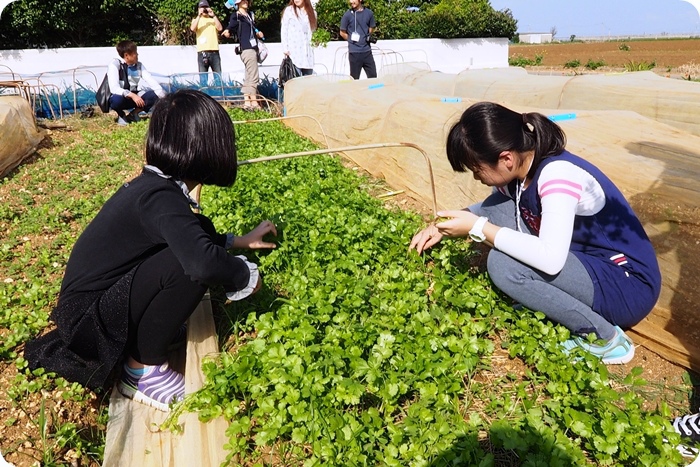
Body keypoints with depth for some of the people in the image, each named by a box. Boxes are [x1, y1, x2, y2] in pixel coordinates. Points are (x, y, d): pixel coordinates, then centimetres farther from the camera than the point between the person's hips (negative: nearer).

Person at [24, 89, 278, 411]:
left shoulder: (155, 184, 2)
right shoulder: (160, 197, -26)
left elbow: (194, 237, 21)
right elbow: (202, 262, -43)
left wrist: (241, 241, 20)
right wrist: (248, 275, -23)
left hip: (101, 295, 9)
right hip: (88, 320, -9)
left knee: (200, 233, 4)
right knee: (191, 264, -28)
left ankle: (146, 327, 10)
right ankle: (142, 370, -8)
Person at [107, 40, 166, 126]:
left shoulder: (138, 65, -2)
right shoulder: (114, 64, -18)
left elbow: (151, 80, -13)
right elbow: (114, 88, -30)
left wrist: (163, 95, -30)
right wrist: (132, 95, -44)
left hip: (134, 96, 5)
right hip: (120, 96, -5)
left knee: (154, 95, -21)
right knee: (117, 99, -41)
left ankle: (134, 113, 1)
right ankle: (121, 115, -4)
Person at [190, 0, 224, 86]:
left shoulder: (213, 20, 19)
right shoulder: (196, 20, 16)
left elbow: (220, 28, -1)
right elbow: (192, 29, -6)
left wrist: (213, 15, -6)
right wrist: (199, 15, -9)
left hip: (214, 51, 1)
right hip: (202, 52, -1)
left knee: (218, 76, -2)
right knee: (203, 77, -4)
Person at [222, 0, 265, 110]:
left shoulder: (250, 15, 19)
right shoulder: (236, 16, -4)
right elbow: (231, 26, -17)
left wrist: (258, 34, 8)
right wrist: (227, 31, -38)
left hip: (252, 48, 9)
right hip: (246, 49, -9)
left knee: (249, 77, 8)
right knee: (254, 76, -11)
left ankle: (247, 102, 10)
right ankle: (254, 102, -8)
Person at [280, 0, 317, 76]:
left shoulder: (312, 13, 16)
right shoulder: (289, 11, 4)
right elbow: (284, 31, 1)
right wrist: (285, 49, -6)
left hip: (307, 51, 4)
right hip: (294, 51, -4)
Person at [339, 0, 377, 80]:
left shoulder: (369, 13, 5)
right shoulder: (347, 15, -3)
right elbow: (342, 33, 3)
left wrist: (366, 38, 7)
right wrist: (352, 40, 3)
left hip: (367, 51, 3)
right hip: (354, 52, -3)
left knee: (373, 77, 3)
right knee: (354, 78, 2)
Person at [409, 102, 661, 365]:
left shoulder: (557, 174, -27)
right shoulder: (515, 172, -3)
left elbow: (550, 259, -38)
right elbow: (489, 209, 18)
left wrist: (478, 228, -30)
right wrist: (444, 227, 1)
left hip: (629, 286, -8)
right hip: (584, 262, 8)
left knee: (503, 264, -28)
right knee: (496, 207, -2)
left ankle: (606, 339, -9)